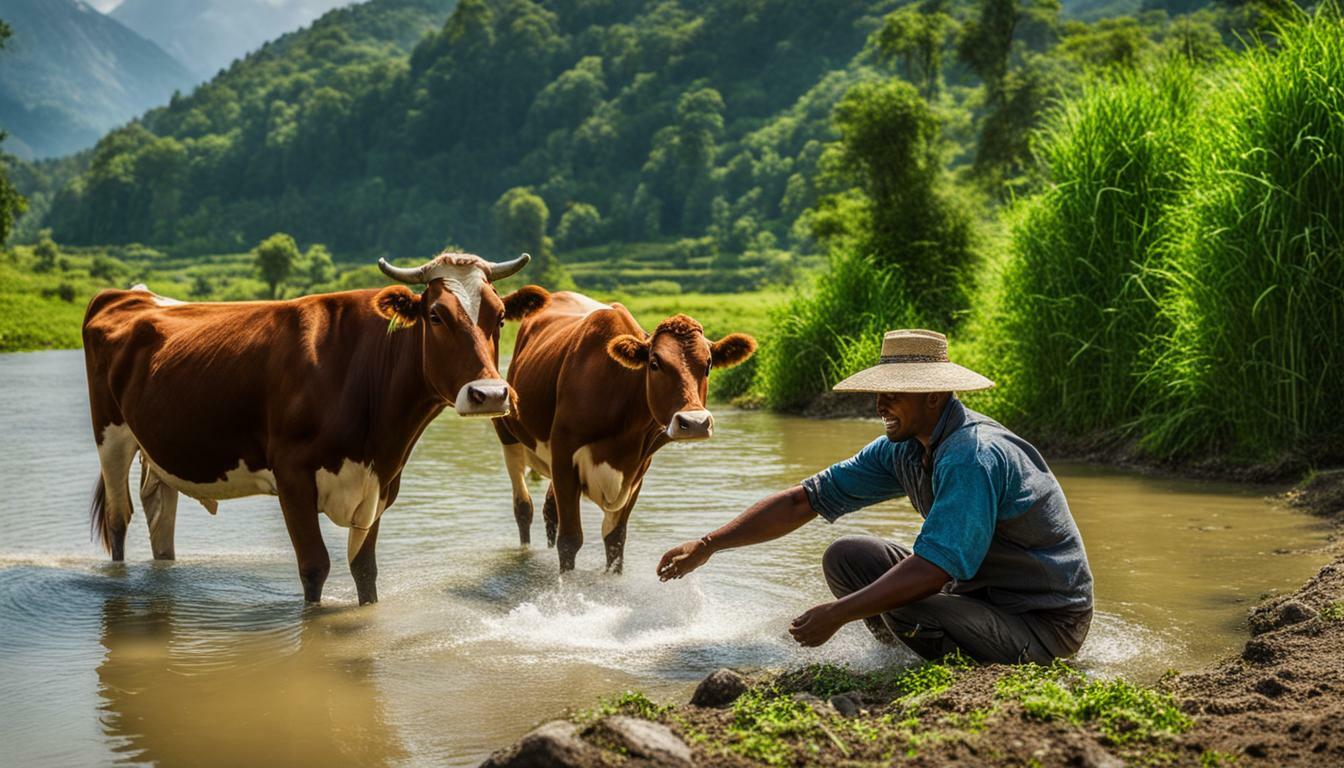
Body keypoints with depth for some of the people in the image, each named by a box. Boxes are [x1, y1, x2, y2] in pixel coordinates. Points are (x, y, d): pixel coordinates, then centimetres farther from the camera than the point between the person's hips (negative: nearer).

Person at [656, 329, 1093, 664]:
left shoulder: (973, 456, -27)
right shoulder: (902, 449, 2)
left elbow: (934, 568, -33)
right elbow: (805, 499, 4)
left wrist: (838, 614, -29)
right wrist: (708, 546, 0)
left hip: (1045, 623, -8)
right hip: (978, 591, 9)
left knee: (908, 610, -34)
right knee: (846, 558, 4)